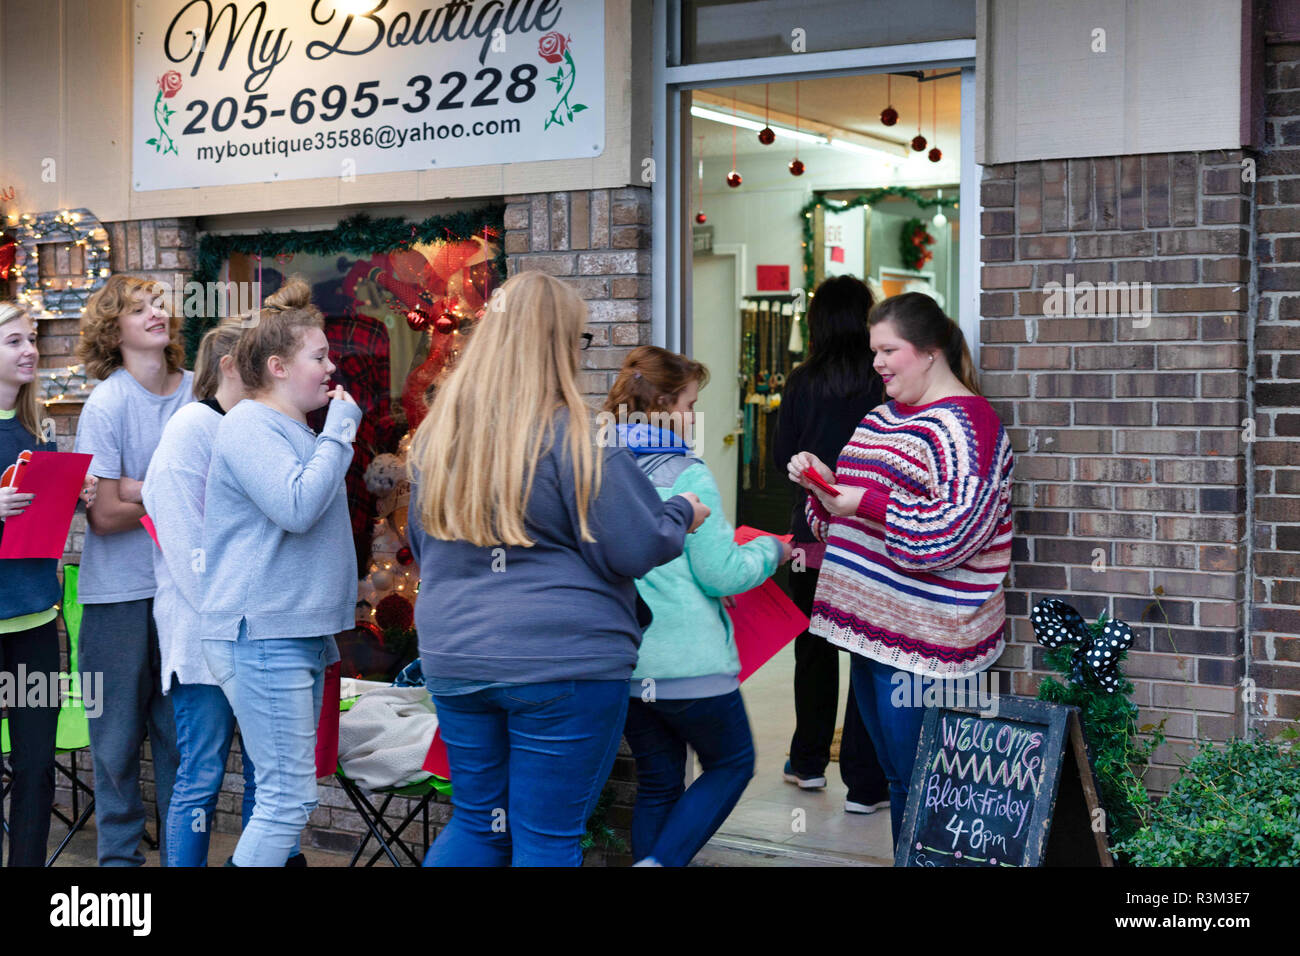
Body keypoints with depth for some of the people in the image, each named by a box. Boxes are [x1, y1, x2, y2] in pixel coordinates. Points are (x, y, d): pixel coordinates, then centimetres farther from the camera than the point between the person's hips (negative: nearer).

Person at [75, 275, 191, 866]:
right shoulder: (107, 403, -11)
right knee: (119, 733, 7)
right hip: (119, 593, -3)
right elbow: (103, 514, -13)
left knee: (181, 727, 10)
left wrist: (141, 491, -11)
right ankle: (119, 853, 22)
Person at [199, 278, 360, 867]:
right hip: (261, 635, -10)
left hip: (298, 635, 10)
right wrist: (339, 431, -14)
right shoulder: (250, 427, -11)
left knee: (284, 793, 12)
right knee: (290, 797, -11)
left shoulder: (293, 431, 19)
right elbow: (296, 507, -25)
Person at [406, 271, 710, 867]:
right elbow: (637, 549, -11)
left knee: (477, 823, 18)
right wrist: (682, 514, 8)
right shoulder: (573, 437, -13)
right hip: (565, 662, -6)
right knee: (548, 839, 5)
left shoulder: (438, 431, 6)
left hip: (455, 660, 6)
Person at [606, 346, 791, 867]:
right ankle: (660, 861, -2)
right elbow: (720, 574, -13)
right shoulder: (687, 476, -15)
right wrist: (770, 550, 6)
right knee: (732, 763, 14)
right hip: (687, 662, -6)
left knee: (657, 782, 18)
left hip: (619, 663, 6)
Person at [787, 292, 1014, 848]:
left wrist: (867, 503, -24)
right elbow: (847, 511, 26)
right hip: (871, 618, 9)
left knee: (912, 778, -3)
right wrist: (823, 480, 5)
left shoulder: (964, 423, -12)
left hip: (920, 634, -9)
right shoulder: (883, 416, 17)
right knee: (891, 767, 16)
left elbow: (958, 525, -23)